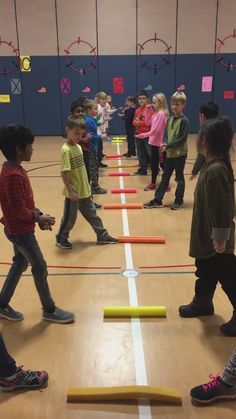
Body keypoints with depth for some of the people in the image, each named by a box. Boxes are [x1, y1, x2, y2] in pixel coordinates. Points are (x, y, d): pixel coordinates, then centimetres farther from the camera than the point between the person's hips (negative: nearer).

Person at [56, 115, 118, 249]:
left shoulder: (78, 147, 6)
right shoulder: (66, 150, -20)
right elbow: (63, 173, -22)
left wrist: (86, 186, 17)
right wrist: (70, 191, -21)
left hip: (84, 190, 8)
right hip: (74, 192, -8)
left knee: (92, 214, 18)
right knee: (70, 218, 8)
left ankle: (102, 236, 30)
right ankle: (61, 239, 26)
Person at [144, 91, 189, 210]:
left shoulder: (184, 121, -14)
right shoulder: (170, 119, 8)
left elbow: (182, 139, -19)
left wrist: (168, 146, -20)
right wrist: (165, 144, -3)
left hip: (180, 154, -7)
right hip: (170, 153, 7)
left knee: (179, 178, 6)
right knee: (165, 177, 11)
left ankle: (179, 201, 18)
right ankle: (157, 200, 17)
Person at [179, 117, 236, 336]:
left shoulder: (215, 170, -27)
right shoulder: (212, 165, 4)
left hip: (215, 240, -10)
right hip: (207, 237, 10)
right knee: (205, 272, 25)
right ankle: (202, 303, 44)